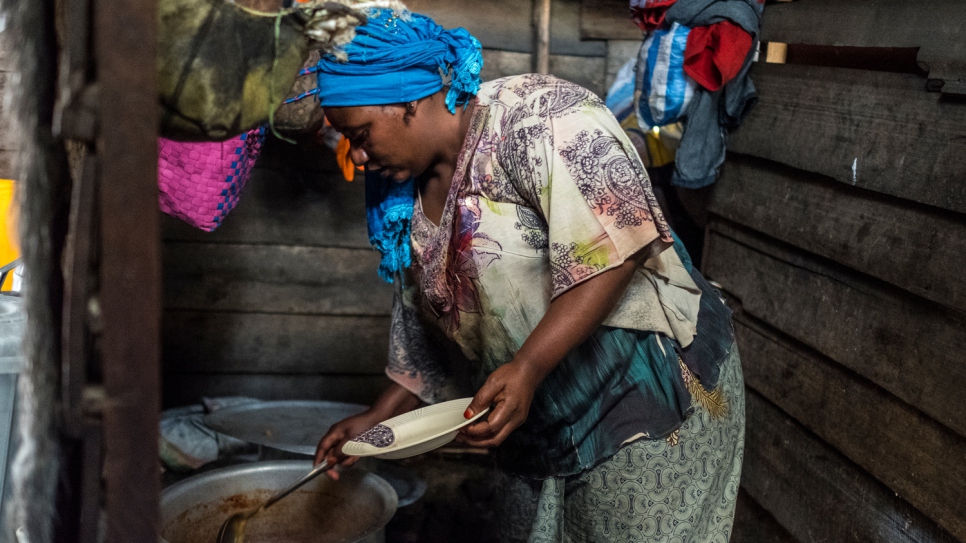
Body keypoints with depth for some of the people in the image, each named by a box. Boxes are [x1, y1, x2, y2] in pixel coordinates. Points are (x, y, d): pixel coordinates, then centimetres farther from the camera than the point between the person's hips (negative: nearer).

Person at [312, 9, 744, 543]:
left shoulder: (535, 115, -17)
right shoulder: (407, 201, 9)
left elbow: (615, 246, -27)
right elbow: (429, 334, 18)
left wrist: (527, 369, -31)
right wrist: (378, 417, 12)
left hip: (652, 392, -8)